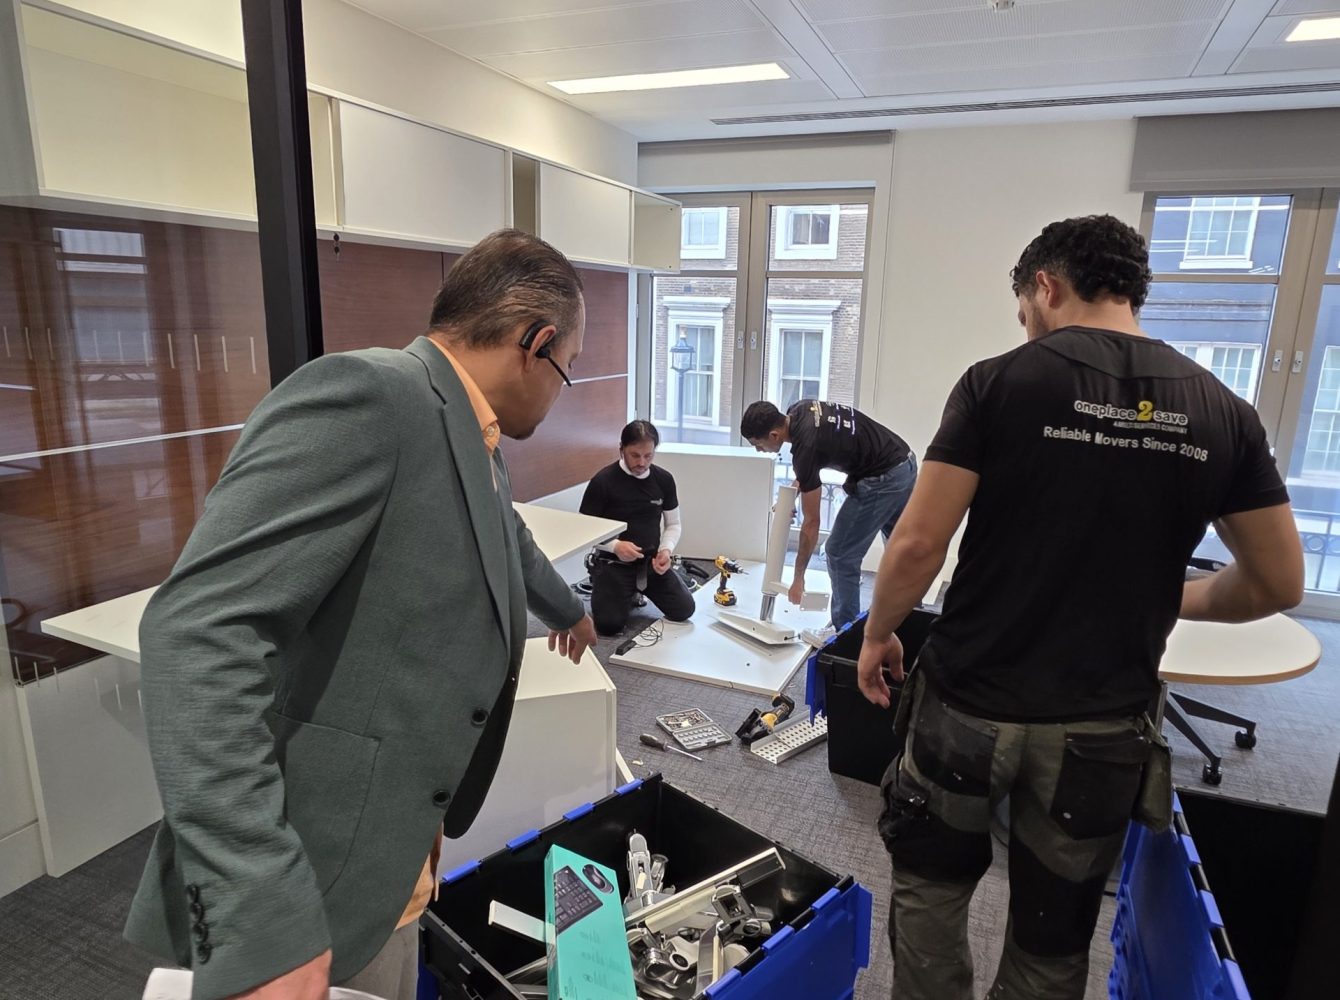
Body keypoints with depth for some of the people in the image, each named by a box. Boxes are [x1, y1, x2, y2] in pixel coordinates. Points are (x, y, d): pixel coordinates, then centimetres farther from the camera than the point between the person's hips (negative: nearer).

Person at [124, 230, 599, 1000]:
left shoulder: (476, 444, 9)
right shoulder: (365, 396, -21)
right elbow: (200, 630, -28)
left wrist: (568, 610, 48)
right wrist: (262, 922, -30)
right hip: (309, 883, -8)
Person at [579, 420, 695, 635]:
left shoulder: (664, 479, 0)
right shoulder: (602, 481, -13)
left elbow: (673, 524, 11)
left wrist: (666, 550, -10)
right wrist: (615, 546, -24)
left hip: (651, 560, 4)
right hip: (613, 562, -4)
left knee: (684, 610, -10)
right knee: (610, 624, -21)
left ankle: (638, 590, 19)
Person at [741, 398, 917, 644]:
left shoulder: (806, 446, -22)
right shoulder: (798, 411, 1)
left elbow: (811, 523, -16)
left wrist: (798, 578, -6)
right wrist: (802, 481, 7)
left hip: (883, 479, -10)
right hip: (905, 464, 10)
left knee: (840, 554, 1)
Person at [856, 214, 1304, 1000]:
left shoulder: (1000, 382, -11)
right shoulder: (1222, 411, 0)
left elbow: (919, 544, -15)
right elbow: (1279, 584, 5)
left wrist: (878, 634, 1)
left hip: (970, 706, -3)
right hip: (1102, 728, 3)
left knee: (931, 885, 22)